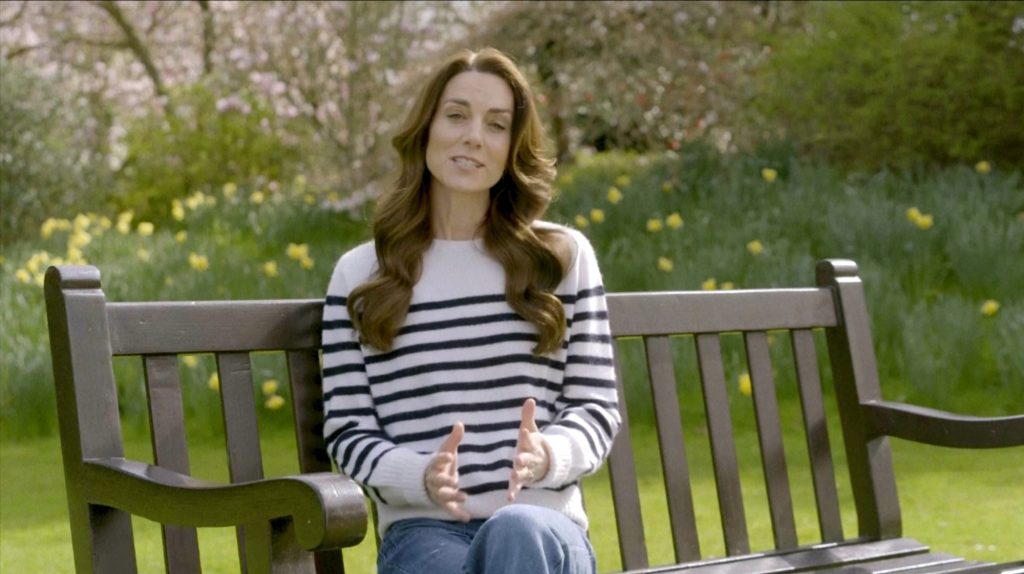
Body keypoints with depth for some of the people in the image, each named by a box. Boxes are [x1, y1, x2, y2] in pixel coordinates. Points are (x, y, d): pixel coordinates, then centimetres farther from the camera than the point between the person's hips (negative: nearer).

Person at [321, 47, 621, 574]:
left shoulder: (565, 257, 12)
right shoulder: (359, 274, 10)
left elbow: (597, 406, 10)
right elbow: (348, 432, 7)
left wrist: (549, 454, -14)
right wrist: (422, 476, -15)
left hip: (544, 528, 1)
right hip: (422, 530, 0)